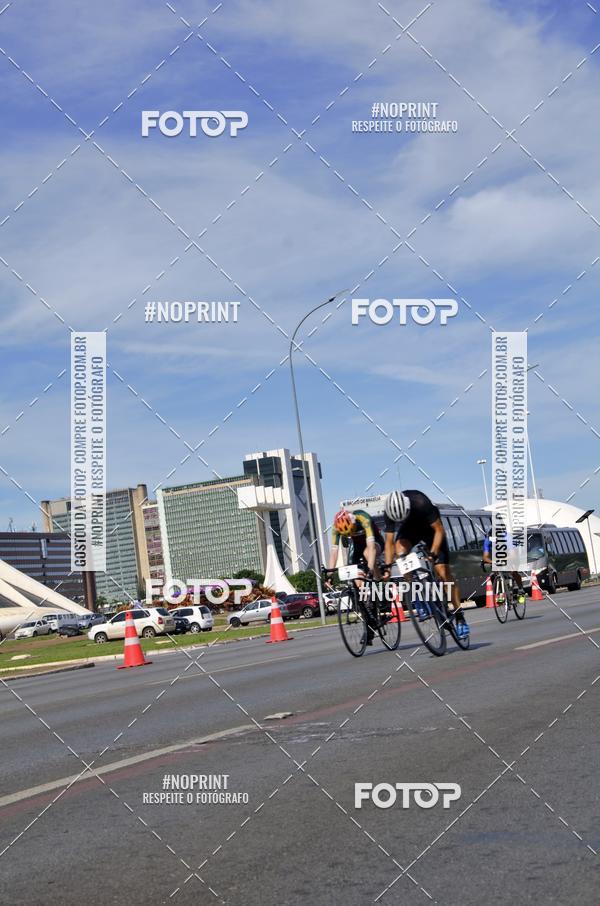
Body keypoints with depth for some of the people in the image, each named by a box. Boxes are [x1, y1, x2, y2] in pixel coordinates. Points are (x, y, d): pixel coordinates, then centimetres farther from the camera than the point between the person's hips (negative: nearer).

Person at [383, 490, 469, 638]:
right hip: (410, 528, 3)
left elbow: (439, 530, -29)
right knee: (400, 550, -28)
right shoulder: (391, 511, -27)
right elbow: (389, 541, -18)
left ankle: (459, 617, -1)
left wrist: (433, 553, -38)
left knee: (443, 571, -10)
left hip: (430, 527, -3)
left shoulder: (420, 503, -38)